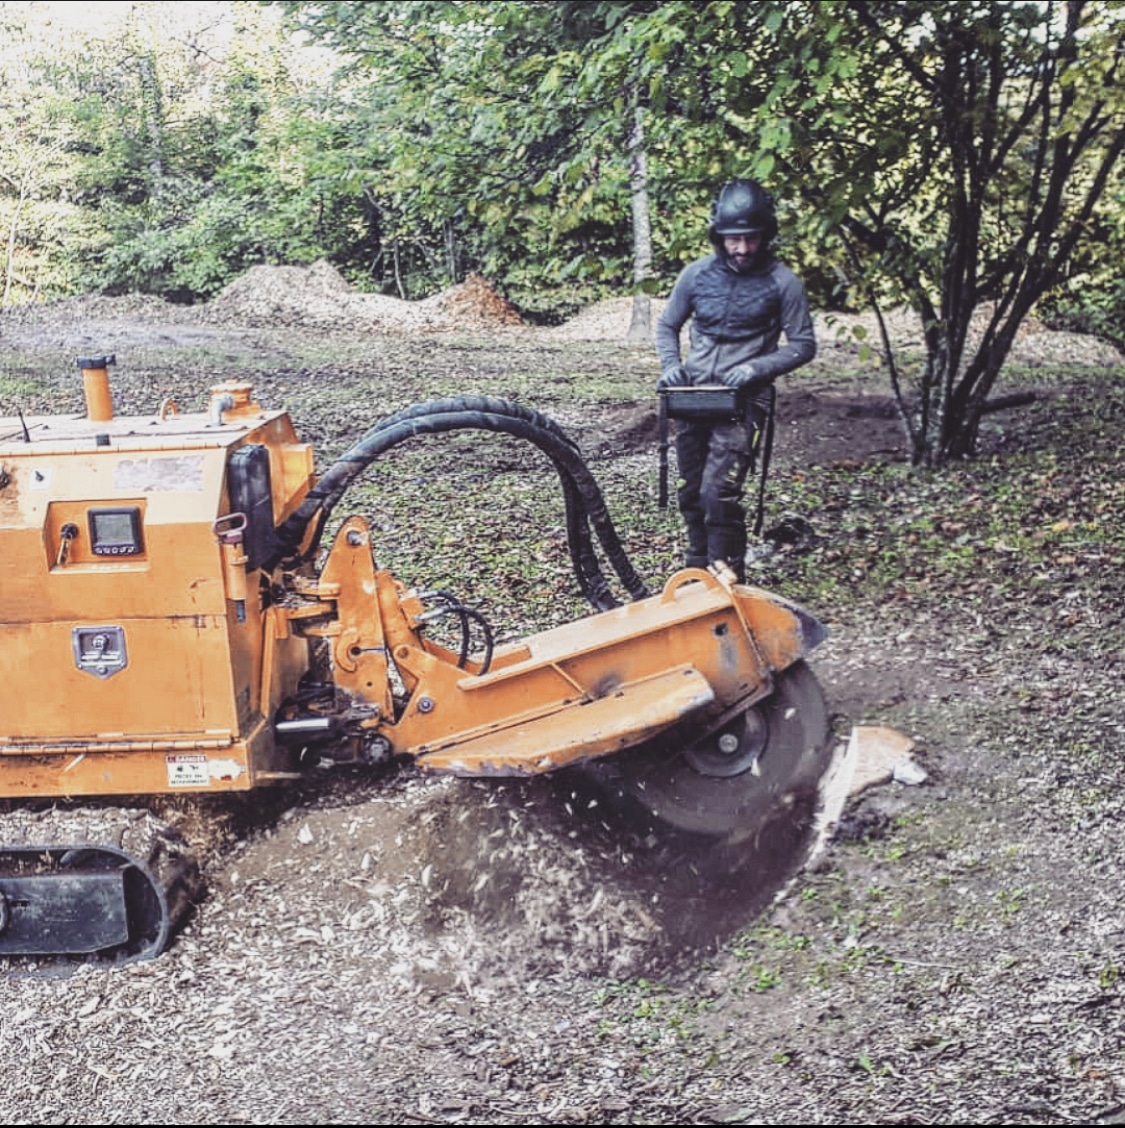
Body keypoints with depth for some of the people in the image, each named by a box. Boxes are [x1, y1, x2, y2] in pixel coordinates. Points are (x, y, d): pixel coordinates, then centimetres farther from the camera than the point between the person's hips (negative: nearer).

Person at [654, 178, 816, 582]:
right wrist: (671, 366, -4)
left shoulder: (782, 282, -5)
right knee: (691, 493, 11)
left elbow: (803, 345, -1)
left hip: (742, 402, -4)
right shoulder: (697, 273, 3)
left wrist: (757, 368, -16)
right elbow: (667, 326, 16)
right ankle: (698, 574, 30)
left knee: (719, 495, -16)